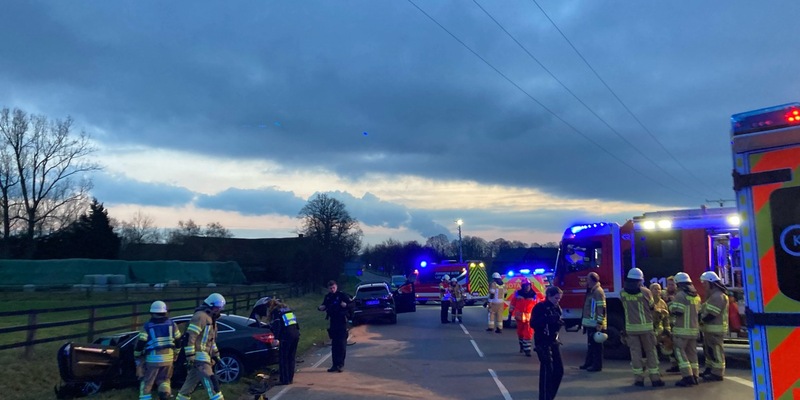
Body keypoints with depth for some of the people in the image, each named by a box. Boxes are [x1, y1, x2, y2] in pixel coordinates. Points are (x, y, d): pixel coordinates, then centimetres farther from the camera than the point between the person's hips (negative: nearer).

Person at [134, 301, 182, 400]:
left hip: (153, 358, -3)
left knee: (146, 382, 11)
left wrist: (137, 356, 10)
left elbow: (140, 344, -5)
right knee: (164, 380, 18)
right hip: (168, 358, 3)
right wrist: (176, 354, 26)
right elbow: (178, 341, 12)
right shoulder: (172, 324, 6)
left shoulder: (147, 326, -4)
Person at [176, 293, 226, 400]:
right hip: (199, 356, -10)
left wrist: (216, 355, 26)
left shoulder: (210, 318, 19)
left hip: (204, 356, 10)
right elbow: (189, 337, -20)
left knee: (191, 382, 14)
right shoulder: (201, 316, -14)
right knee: (210, 382, -14)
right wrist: (190, 357, -22)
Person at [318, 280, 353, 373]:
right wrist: (320, 307, 0)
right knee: (334, 344, 8)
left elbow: (352, 302, -11)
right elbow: (324, 306, 21)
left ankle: (341, 365, 2)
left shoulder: (342, 295, -9)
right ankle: (335, 365, 14)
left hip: (342, 322, -5)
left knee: (342, 344, -3)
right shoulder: (327, 297, 7)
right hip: (333, 322, 5)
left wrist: (346, 304, -29)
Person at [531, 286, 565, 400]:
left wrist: (559, 323, -10)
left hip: (554, 342, 7)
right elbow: (533, 324, -20)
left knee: (559, 370, 8)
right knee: (547, 370, -10)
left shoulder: (557, 308, 9)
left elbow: (558, 323, 13)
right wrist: (547, 319, -31)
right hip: (542, 343, -7)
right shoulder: (539, 307, -11)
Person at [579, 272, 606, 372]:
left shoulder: (598, 291, -15)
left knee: (596, 345, -3)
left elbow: (602, 308, -20)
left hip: (595, 324, -10)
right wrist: (584, 321, 22)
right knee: (591, 344, 17)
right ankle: (589, 362, 25)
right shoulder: (591, 291, 16)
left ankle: (597, 365, 2)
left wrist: (600, 323, -22)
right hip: (590, 323, 10)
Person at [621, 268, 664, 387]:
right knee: (650, 351, 8)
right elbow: (652, 306, 3)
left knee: (635, 352, 6)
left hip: (631, 327, 2)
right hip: (645, 326, -2)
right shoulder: (645, 291, -9)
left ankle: (638, 378, 7)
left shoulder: (623, 293, -2)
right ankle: (655, 378, 11)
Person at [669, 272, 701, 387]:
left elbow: (676, 311, -17)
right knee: (692, 352, 14)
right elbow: (698, 312, 20)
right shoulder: (696, 296, 13)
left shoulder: (680, 295, -13)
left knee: (680, 352, -4)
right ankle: (695, 376, 15)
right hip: (694, 329, 8)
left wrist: (671, 305, 1)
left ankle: (687, 376, -12)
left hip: (682, 330, -8)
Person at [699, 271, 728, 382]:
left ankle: (717, 373, -1)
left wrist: (700, 319, -10)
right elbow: (706, 311, 20)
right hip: (710, 328, 11)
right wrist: (700, 313, 2)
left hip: (715, 329, -11)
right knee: (709, 350, 18)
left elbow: (711, 315, -23)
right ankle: (710, 369, 28)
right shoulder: (713, 295, 18)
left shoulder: (718, 296, -18)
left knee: (715, 350, -6)